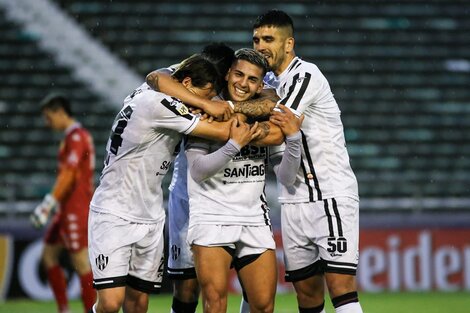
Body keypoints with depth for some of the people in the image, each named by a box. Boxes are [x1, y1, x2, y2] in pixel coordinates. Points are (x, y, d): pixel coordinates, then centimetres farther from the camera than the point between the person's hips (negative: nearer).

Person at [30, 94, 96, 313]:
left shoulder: (76, 138, -14)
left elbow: (68, 175, -23)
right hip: (68, 210, 10)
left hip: (76, 210, -10)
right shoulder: (73, 137, 16)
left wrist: (48, 204, -25)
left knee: (81, 262, -9)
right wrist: (56, 204, 25)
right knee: (48, 255, 12)